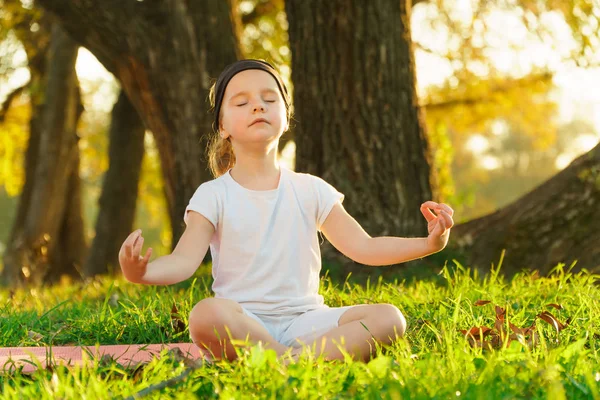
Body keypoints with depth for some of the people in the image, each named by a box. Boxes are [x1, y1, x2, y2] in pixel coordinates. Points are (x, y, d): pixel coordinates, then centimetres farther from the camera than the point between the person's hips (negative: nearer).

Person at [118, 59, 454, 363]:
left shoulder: (310, 190, 12)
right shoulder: (213, 196, 4)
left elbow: (364, 247, 7)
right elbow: (185, 260, -8)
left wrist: (427, 244, -8)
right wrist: (142, 272, -31)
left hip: (304, 318, 3)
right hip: (244, 324, -3)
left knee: (389, 318, -22)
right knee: (207, 315, -39)